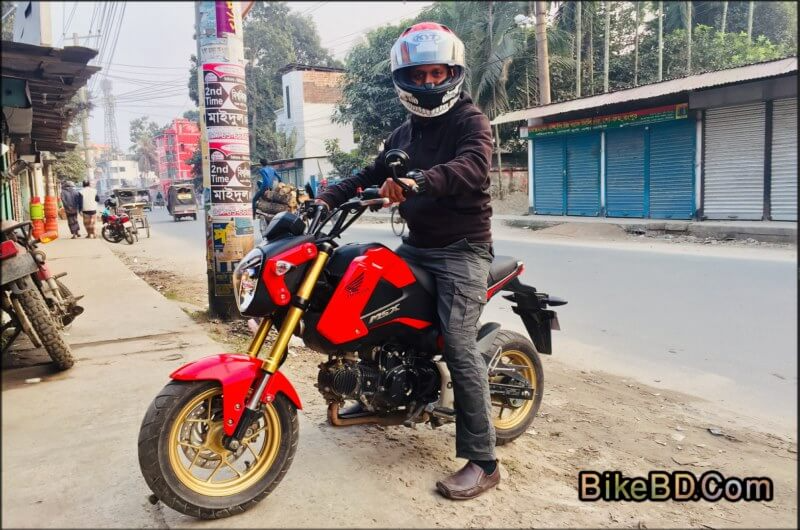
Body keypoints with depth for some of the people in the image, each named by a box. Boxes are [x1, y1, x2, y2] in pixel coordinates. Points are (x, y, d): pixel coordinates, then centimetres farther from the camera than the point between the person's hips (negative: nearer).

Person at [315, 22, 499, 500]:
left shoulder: (471, 121, -7)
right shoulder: (404, 134, 18)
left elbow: (473, 166, -27)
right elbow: (373, 175, 18)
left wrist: (419, 181, -45)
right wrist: (327, 198, 2)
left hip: (462, 249, -8)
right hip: (418, 245, 8)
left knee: (459, 347, -18)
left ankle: (483, 462, -9)